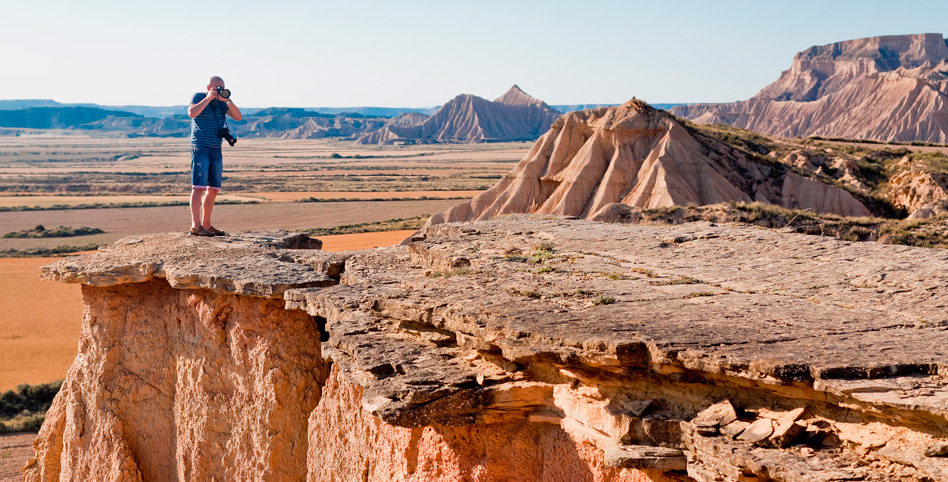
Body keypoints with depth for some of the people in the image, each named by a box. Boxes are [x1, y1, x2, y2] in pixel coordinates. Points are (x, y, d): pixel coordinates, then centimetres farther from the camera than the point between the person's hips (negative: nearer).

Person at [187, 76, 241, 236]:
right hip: (200, 148, -7)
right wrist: (208, 98, -16)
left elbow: (238, 116, 5)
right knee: (198, 186, -13)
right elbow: (192, 113, -18)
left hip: (216, 150, 7)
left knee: (213, 189, 7)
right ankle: (195, 226, -16)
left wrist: (227, 100, -8)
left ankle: (206, 225, 15)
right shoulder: (199, 97, 0)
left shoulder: (221, 102, 15)